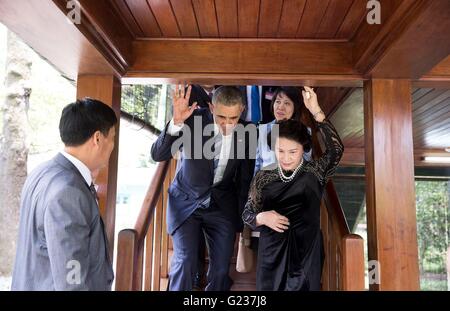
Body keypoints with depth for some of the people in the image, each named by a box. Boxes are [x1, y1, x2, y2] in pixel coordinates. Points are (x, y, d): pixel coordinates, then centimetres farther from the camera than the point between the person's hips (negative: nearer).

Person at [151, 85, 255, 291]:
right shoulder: (193, 120, -18)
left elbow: (245, 179, 2)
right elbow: (157, 155, -22)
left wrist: (242, 215, 9)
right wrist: (176, 122, -37)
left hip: (223, 205, 2)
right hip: (187, 202, -2)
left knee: (221, 268, 4)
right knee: (184, 264, -12)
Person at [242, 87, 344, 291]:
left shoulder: (314, 173, -5)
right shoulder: (263, 178, -1)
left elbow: (336, 150, -21)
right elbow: (247, 215, 3)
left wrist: (316, 111, -26)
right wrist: (262, 217, -19)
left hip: (306, 253, -1)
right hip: (272, 255, 2)